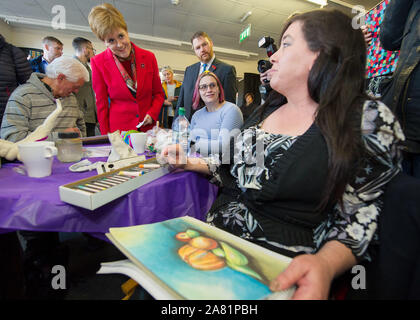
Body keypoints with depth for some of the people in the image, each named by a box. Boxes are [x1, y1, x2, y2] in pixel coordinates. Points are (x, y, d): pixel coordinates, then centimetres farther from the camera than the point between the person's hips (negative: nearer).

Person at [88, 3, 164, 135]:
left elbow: (158, 93, 7)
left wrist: (152, 114, -10)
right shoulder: (98, 63, -6)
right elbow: (102, 104, -1)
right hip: (118, 130, -1)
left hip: (148, 128, 2)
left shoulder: (149, 57, -2)